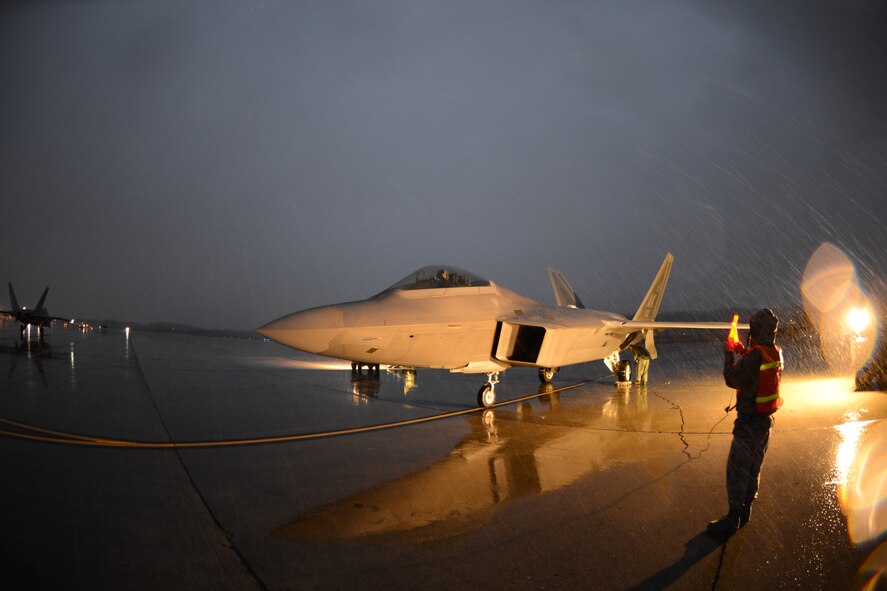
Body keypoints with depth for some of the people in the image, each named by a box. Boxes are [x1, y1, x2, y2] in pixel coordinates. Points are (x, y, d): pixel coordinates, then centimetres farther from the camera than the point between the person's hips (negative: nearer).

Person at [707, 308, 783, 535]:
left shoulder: (755, 355, -24)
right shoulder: (776, 353, 4)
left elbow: (733, 379, -21)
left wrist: (728, 355, -10)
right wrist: (742, 352, 16)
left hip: (750, 421, -9)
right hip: (766, 419, 9)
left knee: (737, 468, -3)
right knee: (753, 467, 18)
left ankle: (733, 519, 2)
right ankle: (745, 511, 30)